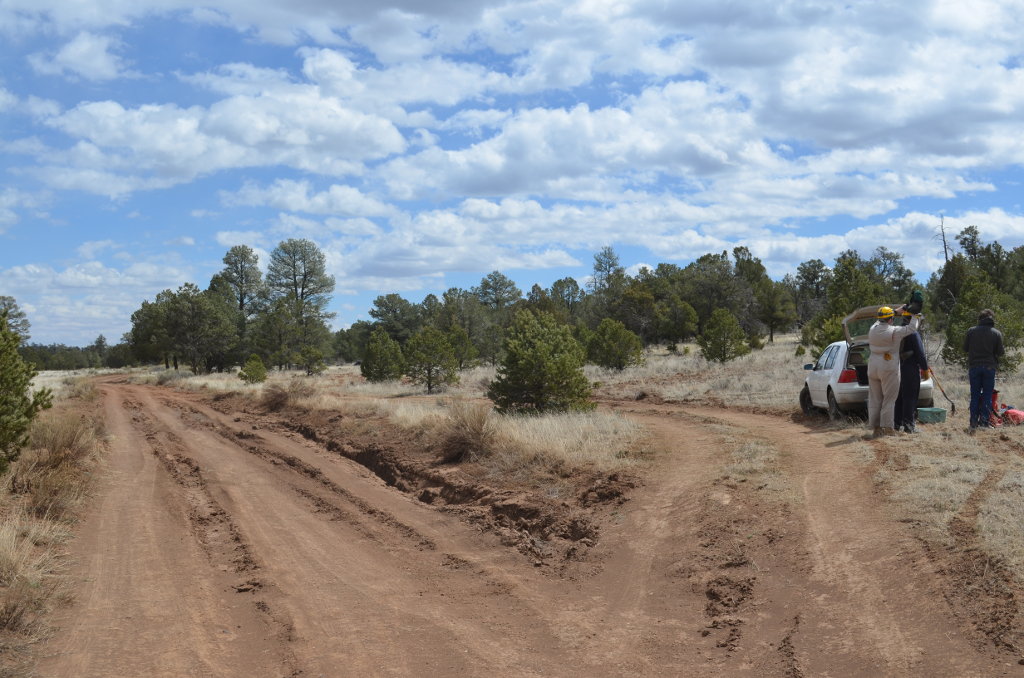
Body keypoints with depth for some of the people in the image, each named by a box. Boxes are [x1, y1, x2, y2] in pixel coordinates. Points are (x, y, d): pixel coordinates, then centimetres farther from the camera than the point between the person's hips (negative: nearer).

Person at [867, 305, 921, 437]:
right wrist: (916, 316, 17)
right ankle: (887, 428, -1)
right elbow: (911, 328, -2)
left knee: (874, 399, 9)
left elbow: (880, 320, 26)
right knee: (889, 399, 0)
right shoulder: (893, 331, -12)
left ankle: (875, 428, 11)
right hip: (888, 368, -6)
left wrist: (897, 311, 30)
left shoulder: (873, 329, 5)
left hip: (873, 366, 6)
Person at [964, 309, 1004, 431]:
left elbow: (965, 348, 3)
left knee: (975, 395, 8)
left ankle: (974, 421, 4)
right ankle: (984, 421, 0)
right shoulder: (997, 333, -4)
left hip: (974, 366, 1)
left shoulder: (971, 331, -1)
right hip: (989, 366, -1)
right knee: (987, 395, 6)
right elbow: (1000, 352, -3)